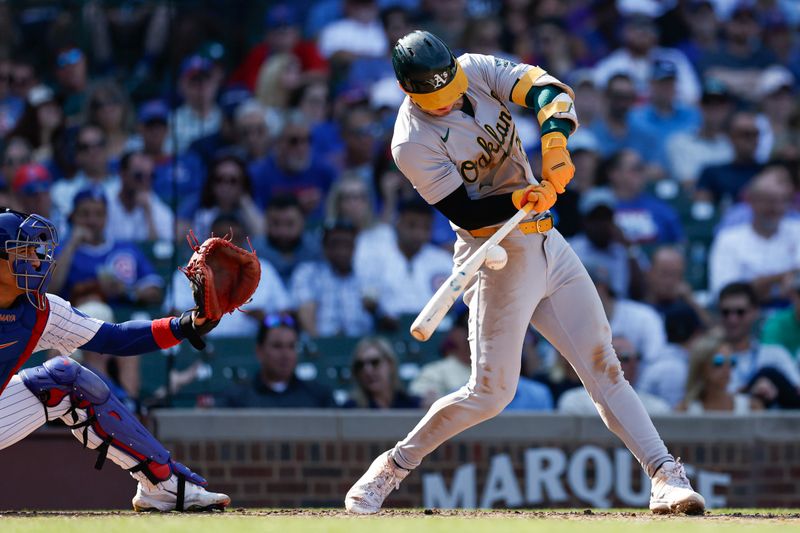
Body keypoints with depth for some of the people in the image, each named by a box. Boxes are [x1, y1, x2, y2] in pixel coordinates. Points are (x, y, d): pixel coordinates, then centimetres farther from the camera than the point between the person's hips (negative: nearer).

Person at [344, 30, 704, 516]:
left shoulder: (478, 71, -2)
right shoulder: (413, 144, -17)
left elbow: (547, 89, -13)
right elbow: (463, 210, -18)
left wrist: (555, 141, -32)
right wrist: (521, 199, -35)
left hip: (546, 244, 6)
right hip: (497, 255, -6)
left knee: (603, 366, 2)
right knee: (490, 392, -8)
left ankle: (666, 477, 0)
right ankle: (394, 467, 9)